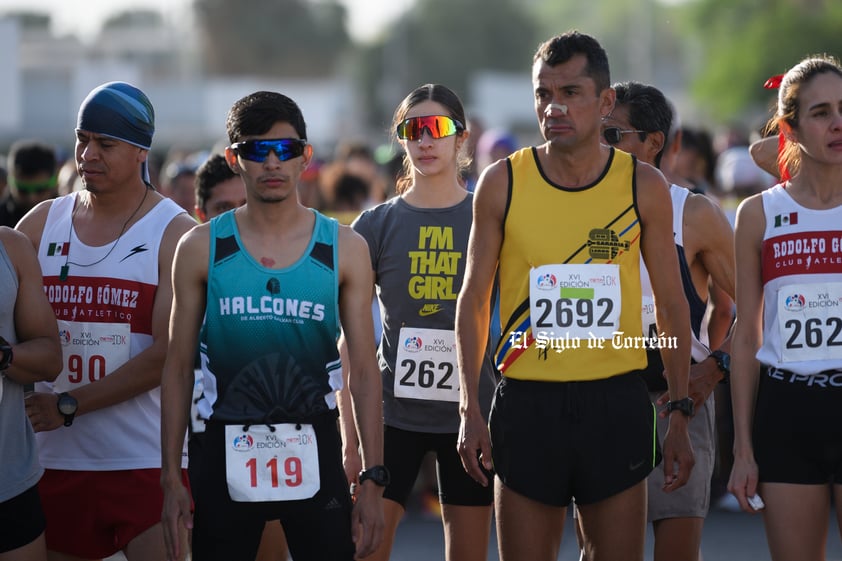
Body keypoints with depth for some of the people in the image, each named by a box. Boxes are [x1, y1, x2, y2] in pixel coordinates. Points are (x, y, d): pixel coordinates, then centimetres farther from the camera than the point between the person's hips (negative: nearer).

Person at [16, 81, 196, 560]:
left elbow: (168, 355, -12)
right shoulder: (42, 223, 10)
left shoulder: (175, 232, -4)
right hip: (57, 461, 4)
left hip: (148, 463, -4)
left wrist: (69, 405, -13)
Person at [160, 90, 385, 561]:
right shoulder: (201, 248, 2)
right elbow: (179, 367, 5)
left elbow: (365, 370, 2)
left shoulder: (345, 248, 2)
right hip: (227, 451, 0)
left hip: (314, 452, 0)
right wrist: (171, 477, 0)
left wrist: (374, 480, -3)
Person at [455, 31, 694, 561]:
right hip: (527, 401, 0)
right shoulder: (502, 183, 0)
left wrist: (680, 415, 3)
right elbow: (473, 300, 5)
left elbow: (672, 304, 7)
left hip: (617, 402, 0)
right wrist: (470, 409, -2)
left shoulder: (644, 186, 1)